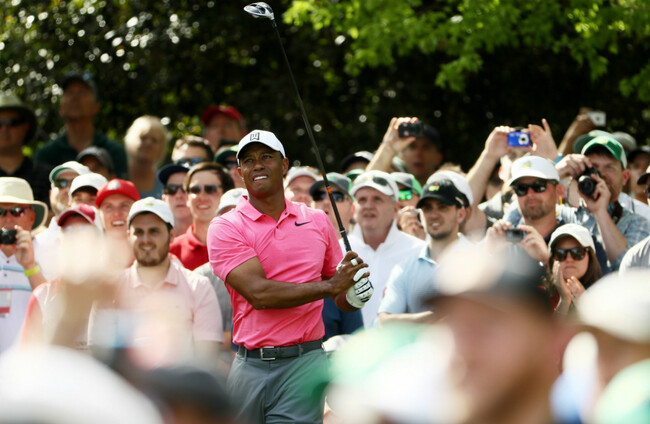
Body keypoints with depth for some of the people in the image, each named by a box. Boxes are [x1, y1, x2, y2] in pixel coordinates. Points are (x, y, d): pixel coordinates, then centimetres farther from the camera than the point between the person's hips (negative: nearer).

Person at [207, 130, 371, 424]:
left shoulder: (318, 221, 12)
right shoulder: (225, 228, 0)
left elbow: (341, 299, 22)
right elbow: (258, 293, -14)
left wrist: (353, 294, -3)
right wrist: (328, 286, -13)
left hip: (304, 364, 1)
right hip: (250, 365, -1)